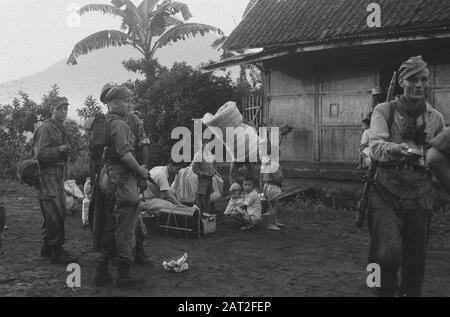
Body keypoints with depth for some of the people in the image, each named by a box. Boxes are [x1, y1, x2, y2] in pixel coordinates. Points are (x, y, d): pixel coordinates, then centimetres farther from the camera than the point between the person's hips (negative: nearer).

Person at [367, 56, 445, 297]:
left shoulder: (435, 118, 9)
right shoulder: (384, 111, 1)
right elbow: (376, 146, -16)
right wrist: (398, 148, -34)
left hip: (419, 194, 3)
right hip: (386, 191, -3)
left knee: (416, 258, 8)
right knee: (388, 253, -18)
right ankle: (386, 291, 9)